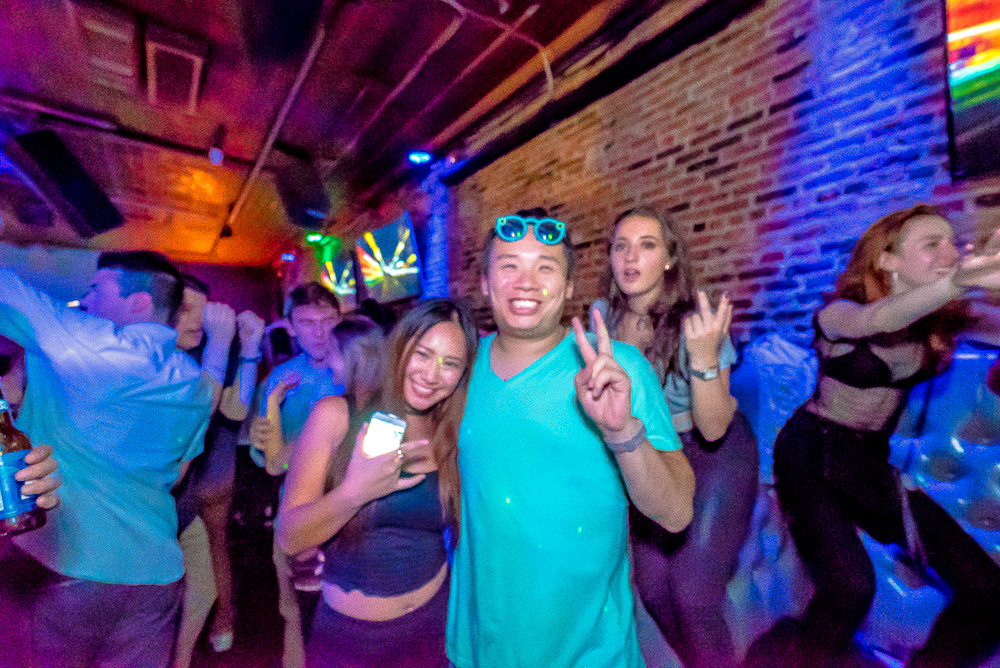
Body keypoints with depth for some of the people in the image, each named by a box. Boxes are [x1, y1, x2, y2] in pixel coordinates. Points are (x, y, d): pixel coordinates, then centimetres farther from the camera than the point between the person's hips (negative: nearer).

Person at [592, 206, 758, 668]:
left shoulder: (696, 321, -23)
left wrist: (704, 358, -39)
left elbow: (714, 429, -26)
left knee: (693, 595, -7)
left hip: (716, 457, -4)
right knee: (652, 590, 10)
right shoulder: (604, 314, -12)